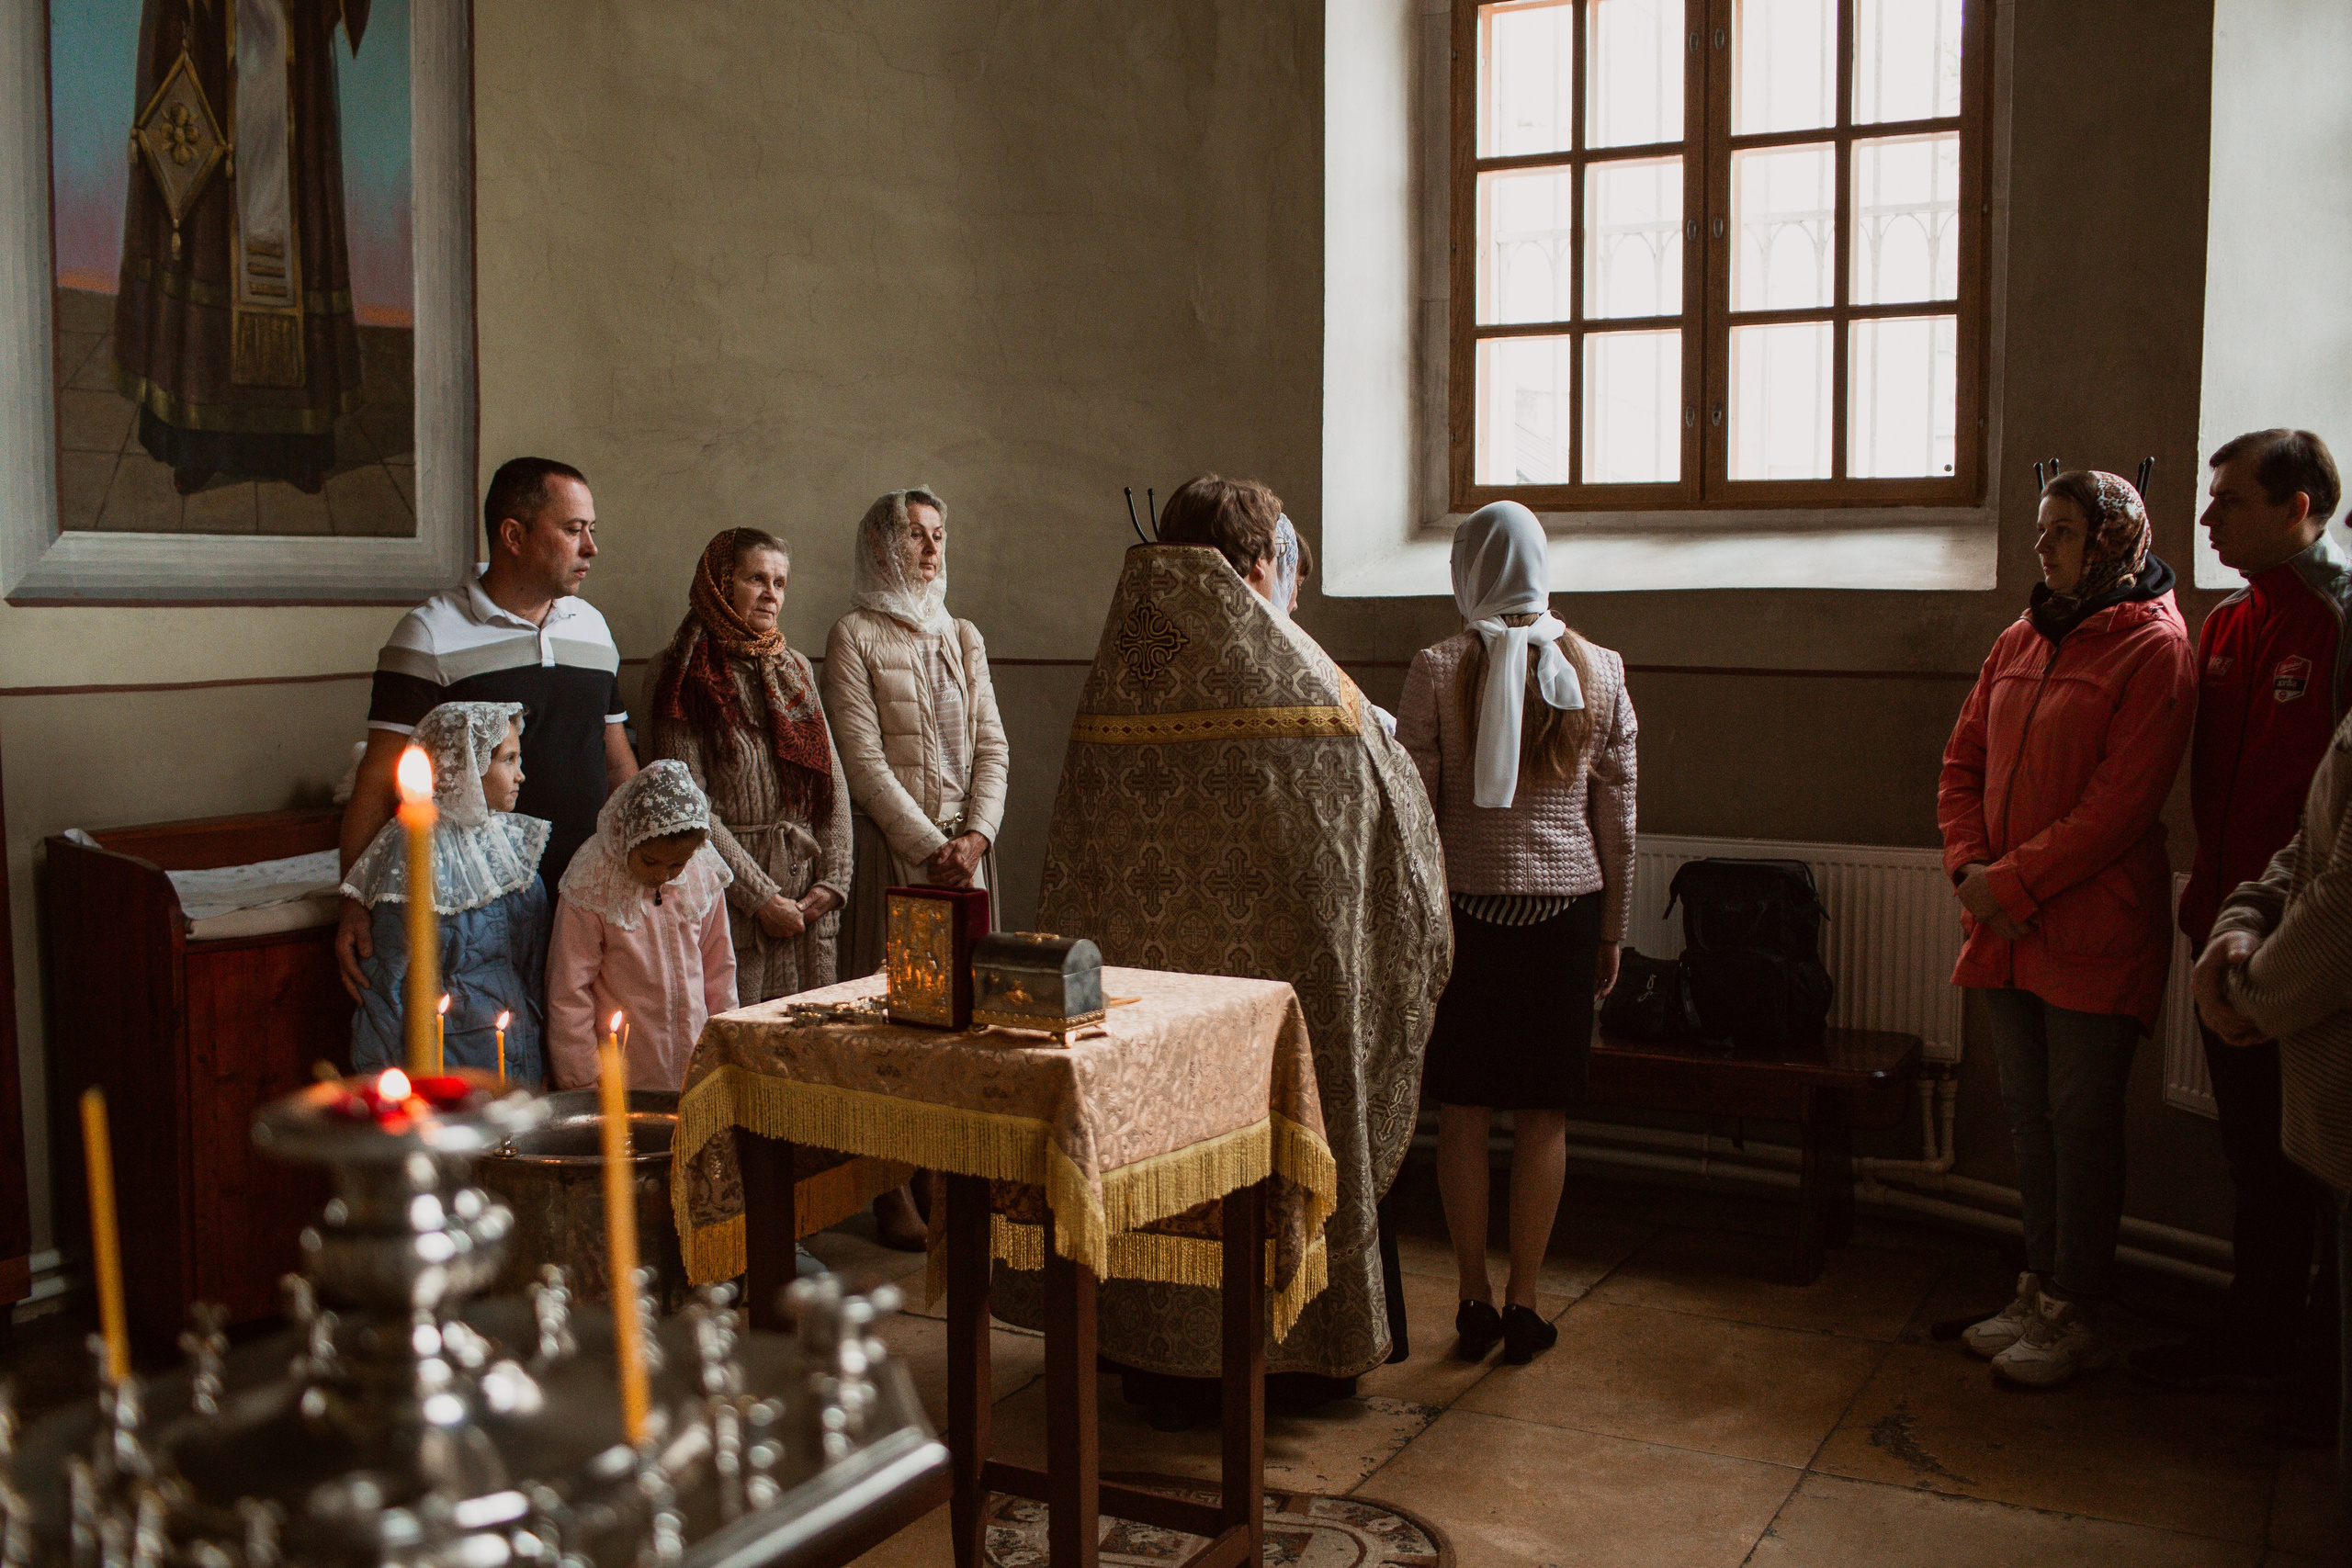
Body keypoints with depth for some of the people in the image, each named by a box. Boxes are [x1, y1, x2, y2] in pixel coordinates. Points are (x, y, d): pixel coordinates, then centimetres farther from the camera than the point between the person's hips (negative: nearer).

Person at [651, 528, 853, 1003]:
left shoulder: (795, 669, 15)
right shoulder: (688, 678, -3)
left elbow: (834, 784, 12)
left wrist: (833, 880, 0)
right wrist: (761, 897, -13)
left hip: (808, 902, 5)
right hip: (731, 904, -5)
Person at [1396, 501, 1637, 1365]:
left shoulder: (1437, 670, -5)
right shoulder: (1599, 671, 2)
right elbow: (1618, 819, 5)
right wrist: (1612, 933, 14)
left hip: (1465, 904, -2)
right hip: (1566, 905, 2)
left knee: (1462, 1112, 8)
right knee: (1544, 1116, 8)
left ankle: (1475, 1299, 13)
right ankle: (1523, 1301, 13)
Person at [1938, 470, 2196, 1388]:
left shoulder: (2152, 648, -9)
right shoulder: (2020, 641, 13)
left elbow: (2121, 802, -17)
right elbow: (1963, 763, 13)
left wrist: (2012, 882, -16)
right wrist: (1969, 866, -3)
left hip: (2092, 933, -7)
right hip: (2007, 930, 7)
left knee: (2081, 1122, 1)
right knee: (2029, 1113, 14)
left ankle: (2074, 1320, 12)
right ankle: (2039, 1293, 26)